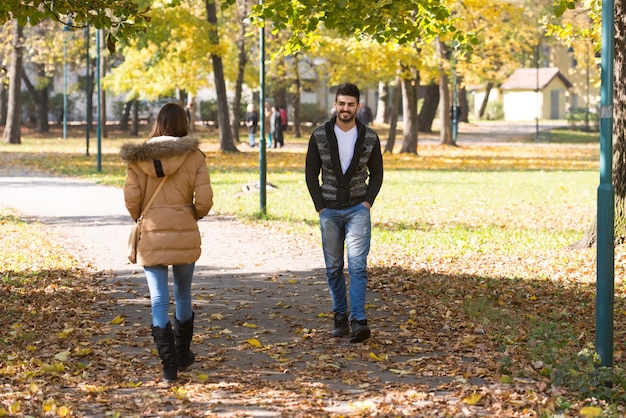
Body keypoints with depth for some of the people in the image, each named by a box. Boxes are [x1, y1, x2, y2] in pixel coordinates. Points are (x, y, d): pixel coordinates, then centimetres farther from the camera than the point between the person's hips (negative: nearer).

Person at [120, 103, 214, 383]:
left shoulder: (138, 158, -2)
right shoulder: (194, 157, -4)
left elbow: (131, 198, -6)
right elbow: (204, 199, -9)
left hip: (151, 236, -1)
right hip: (185, 234, 1)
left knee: (159, 301, 1)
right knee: (183, 296, 19)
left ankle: (169, 366, -6)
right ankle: (182, 355, 33)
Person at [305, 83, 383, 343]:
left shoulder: (370, 138, -1)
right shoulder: (320, 136, -1)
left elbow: (377, 173, 8)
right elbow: (311, 173, 3)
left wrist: (368, 202, -4)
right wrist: (320, 207, -3)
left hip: (358, 209, -1)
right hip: (329, 211, 1)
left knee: (357, 265, -13)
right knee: (333, 268, 7)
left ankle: (358, 321, -18)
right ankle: (340, 318, 18)